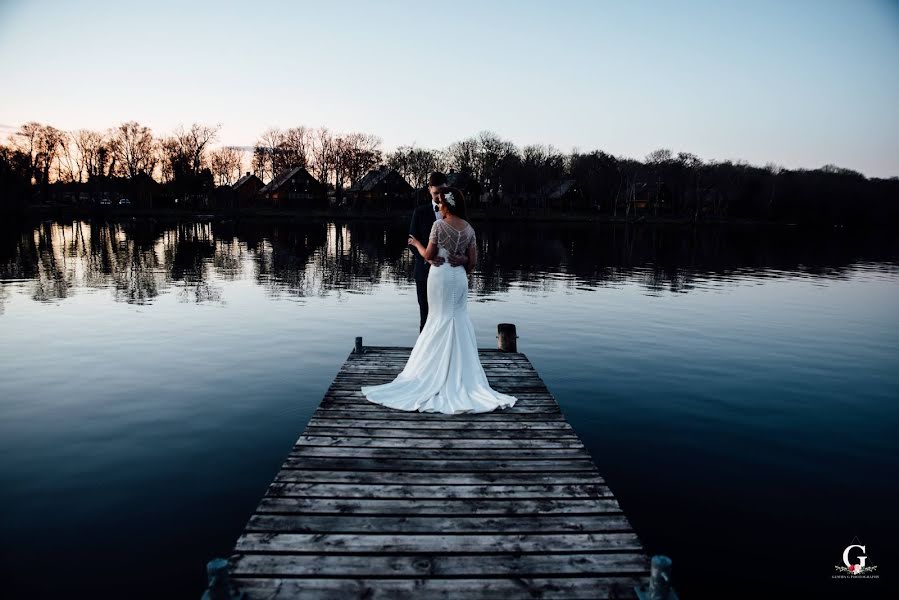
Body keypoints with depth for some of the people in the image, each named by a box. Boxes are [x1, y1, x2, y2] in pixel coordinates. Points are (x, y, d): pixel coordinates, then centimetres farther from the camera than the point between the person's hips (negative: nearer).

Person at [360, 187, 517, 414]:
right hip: (459, 277, 4)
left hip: (440, 276, -4)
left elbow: (428, 255, -8)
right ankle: (461, 374, 13)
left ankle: (438, 372, 13)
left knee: (440, 321, 6)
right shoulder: (469, 228, 5)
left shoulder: (439, 225, -10)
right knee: (460, 323, 10)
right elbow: (473, 261, 5)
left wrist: (416, 243, 10)